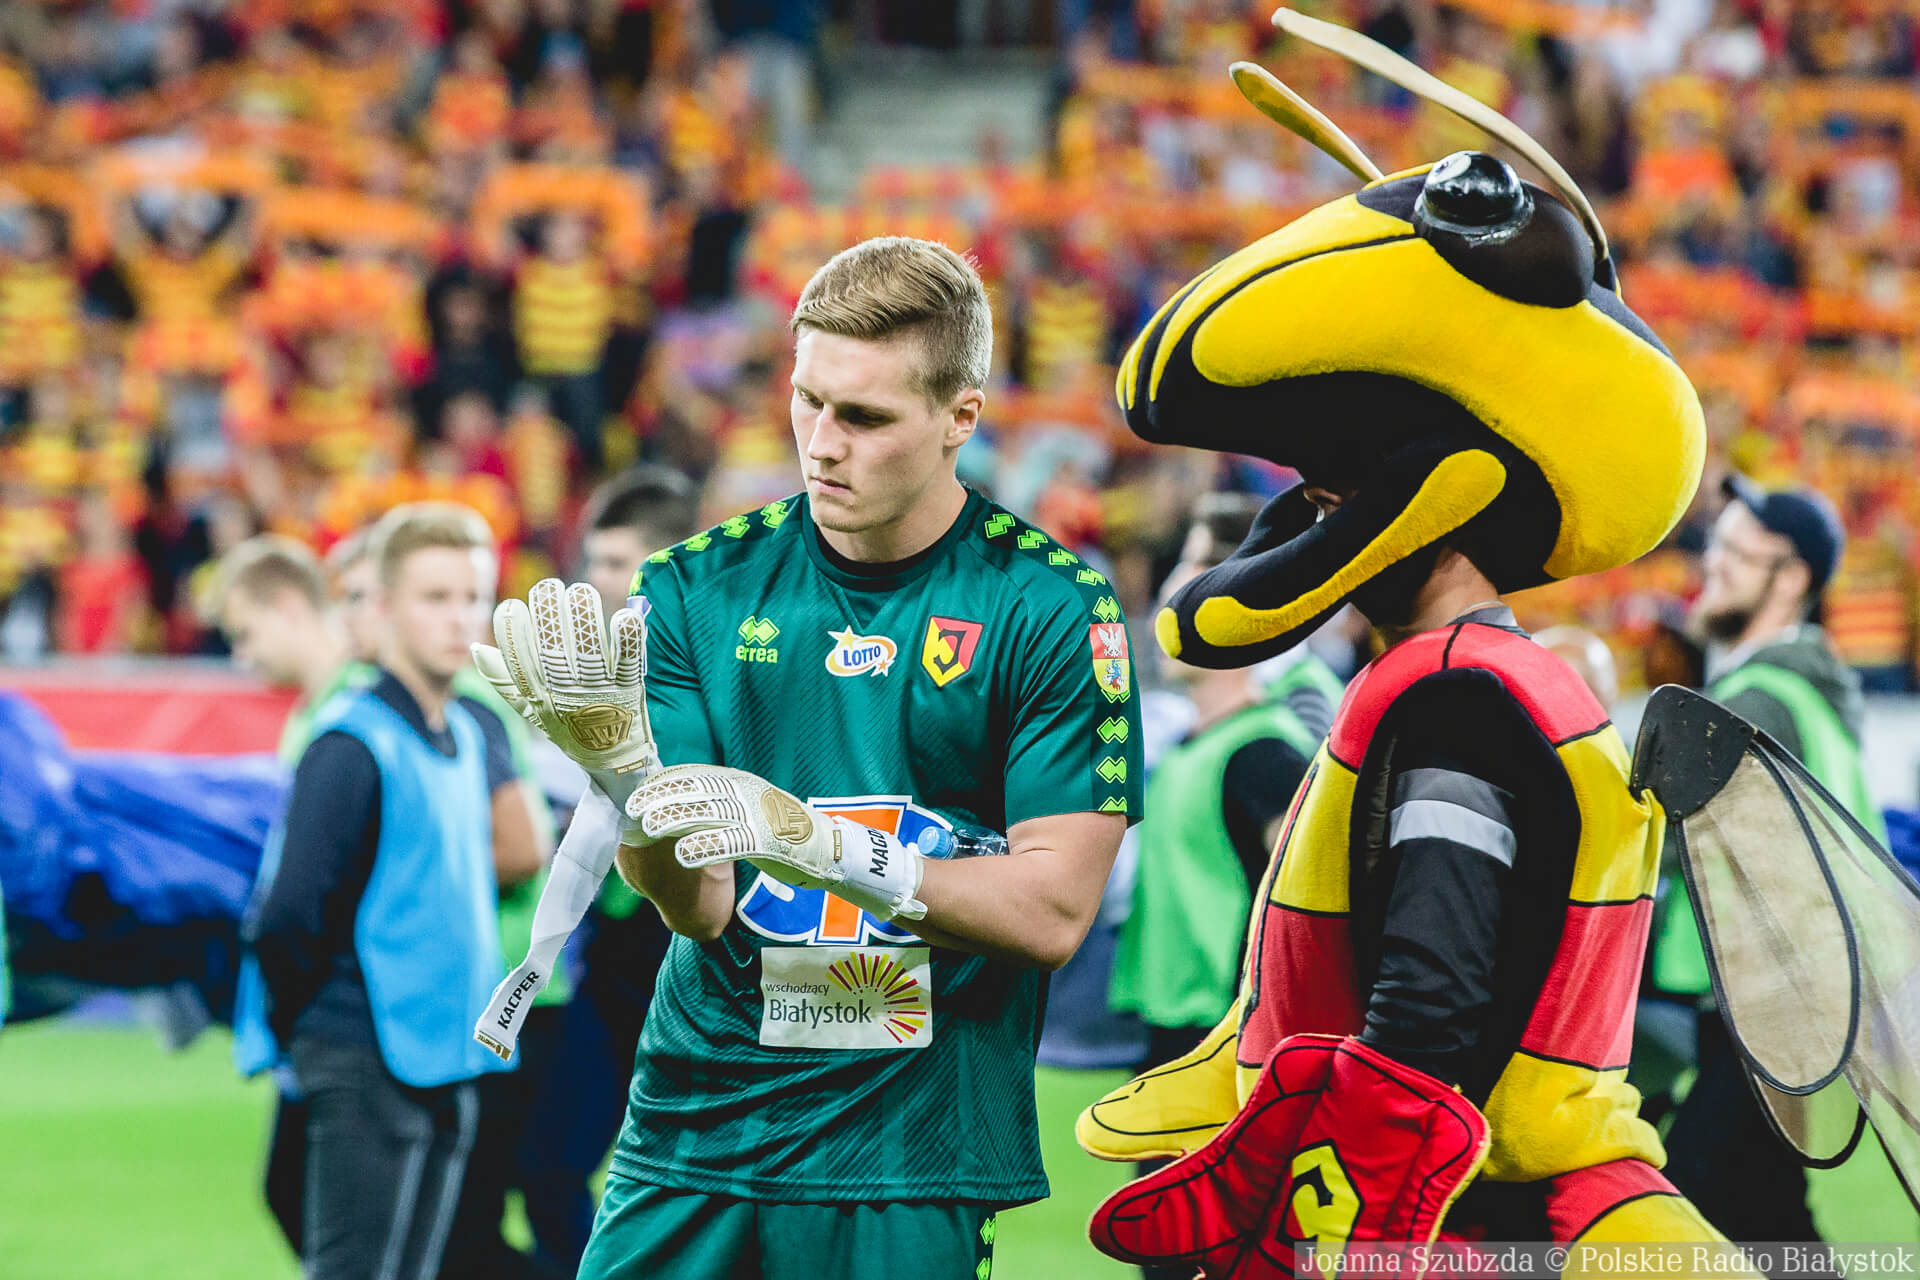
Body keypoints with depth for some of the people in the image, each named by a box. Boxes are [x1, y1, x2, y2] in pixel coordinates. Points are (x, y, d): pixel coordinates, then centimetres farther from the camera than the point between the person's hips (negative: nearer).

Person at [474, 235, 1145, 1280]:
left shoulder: (1048, 607, -4)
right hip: (695, 1126, 2)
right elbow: (697, 905, -2)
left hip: (912, 1155, -2)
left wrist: (815, 842, -18)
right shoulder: (699, 587, 4)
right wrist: (611, 751, -20)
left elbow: (1055, 910, -8)